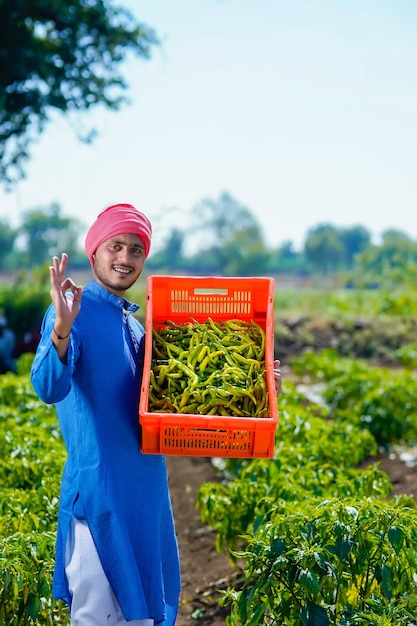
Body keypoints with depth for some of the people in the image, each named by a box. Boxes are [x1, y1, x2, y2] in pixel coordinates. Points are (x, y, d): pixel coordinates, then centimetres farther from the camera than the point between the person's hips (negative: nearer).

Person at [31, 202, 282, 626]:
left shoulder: (135, 322, 14)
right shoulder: (75, 310, -10)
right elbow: (49, 388, -26)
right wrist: (60, 332, -44)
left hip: (144, 491, 8)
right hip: (100, 491, -8)